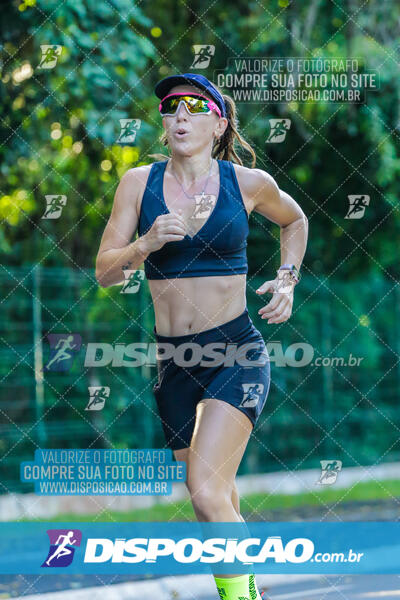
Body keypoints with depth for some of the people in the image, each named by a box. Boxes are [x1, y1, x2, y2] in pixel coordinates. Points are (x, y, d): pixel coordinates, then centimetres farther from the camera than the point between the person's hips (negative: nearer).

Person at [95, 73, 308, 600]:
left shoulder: (249, 182, -2)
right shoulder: (139, 182, 1)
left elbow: (294, 221, 20)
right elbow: (104, 273, 1)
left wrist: (287, 281, 6)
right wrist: (145, 245, -18)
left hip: (237, 351, -3)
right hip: (171, 356, 3)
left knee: (207, 492, -22)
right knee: (220, 503, 14)